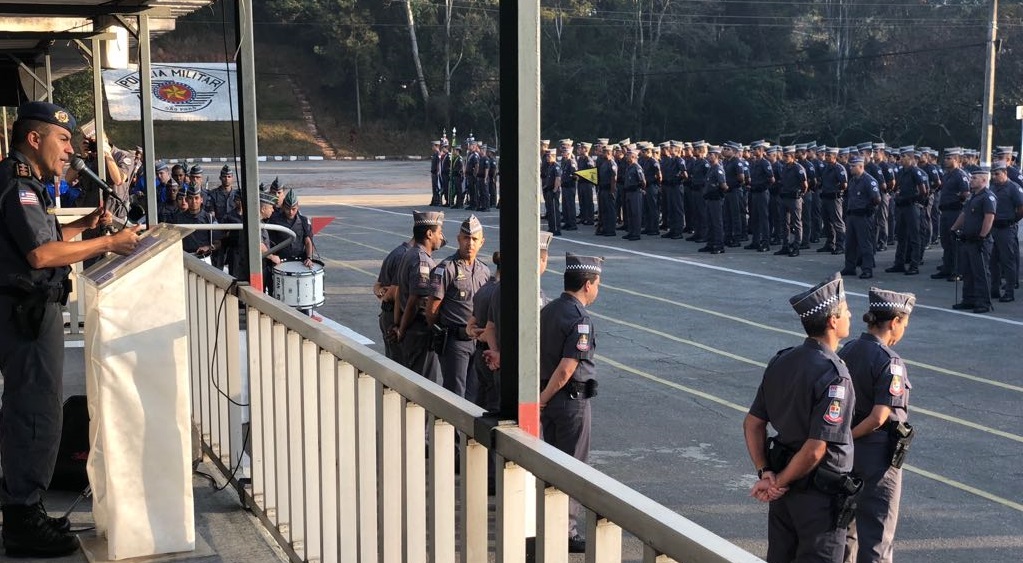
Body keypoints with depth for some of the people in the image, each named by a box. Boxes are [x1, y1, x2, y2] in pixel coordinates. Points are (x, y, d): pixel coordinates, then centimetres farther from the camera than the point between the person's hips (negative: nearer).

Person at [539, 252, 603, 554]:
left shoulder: (548, 310, 6)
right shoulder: (580, 320, -20)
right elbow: (565, 371, -23)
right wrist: (542, 400, -15)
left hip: (549, 397, 8)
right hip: (572, 400, -8)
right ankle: (566, 532, 6)